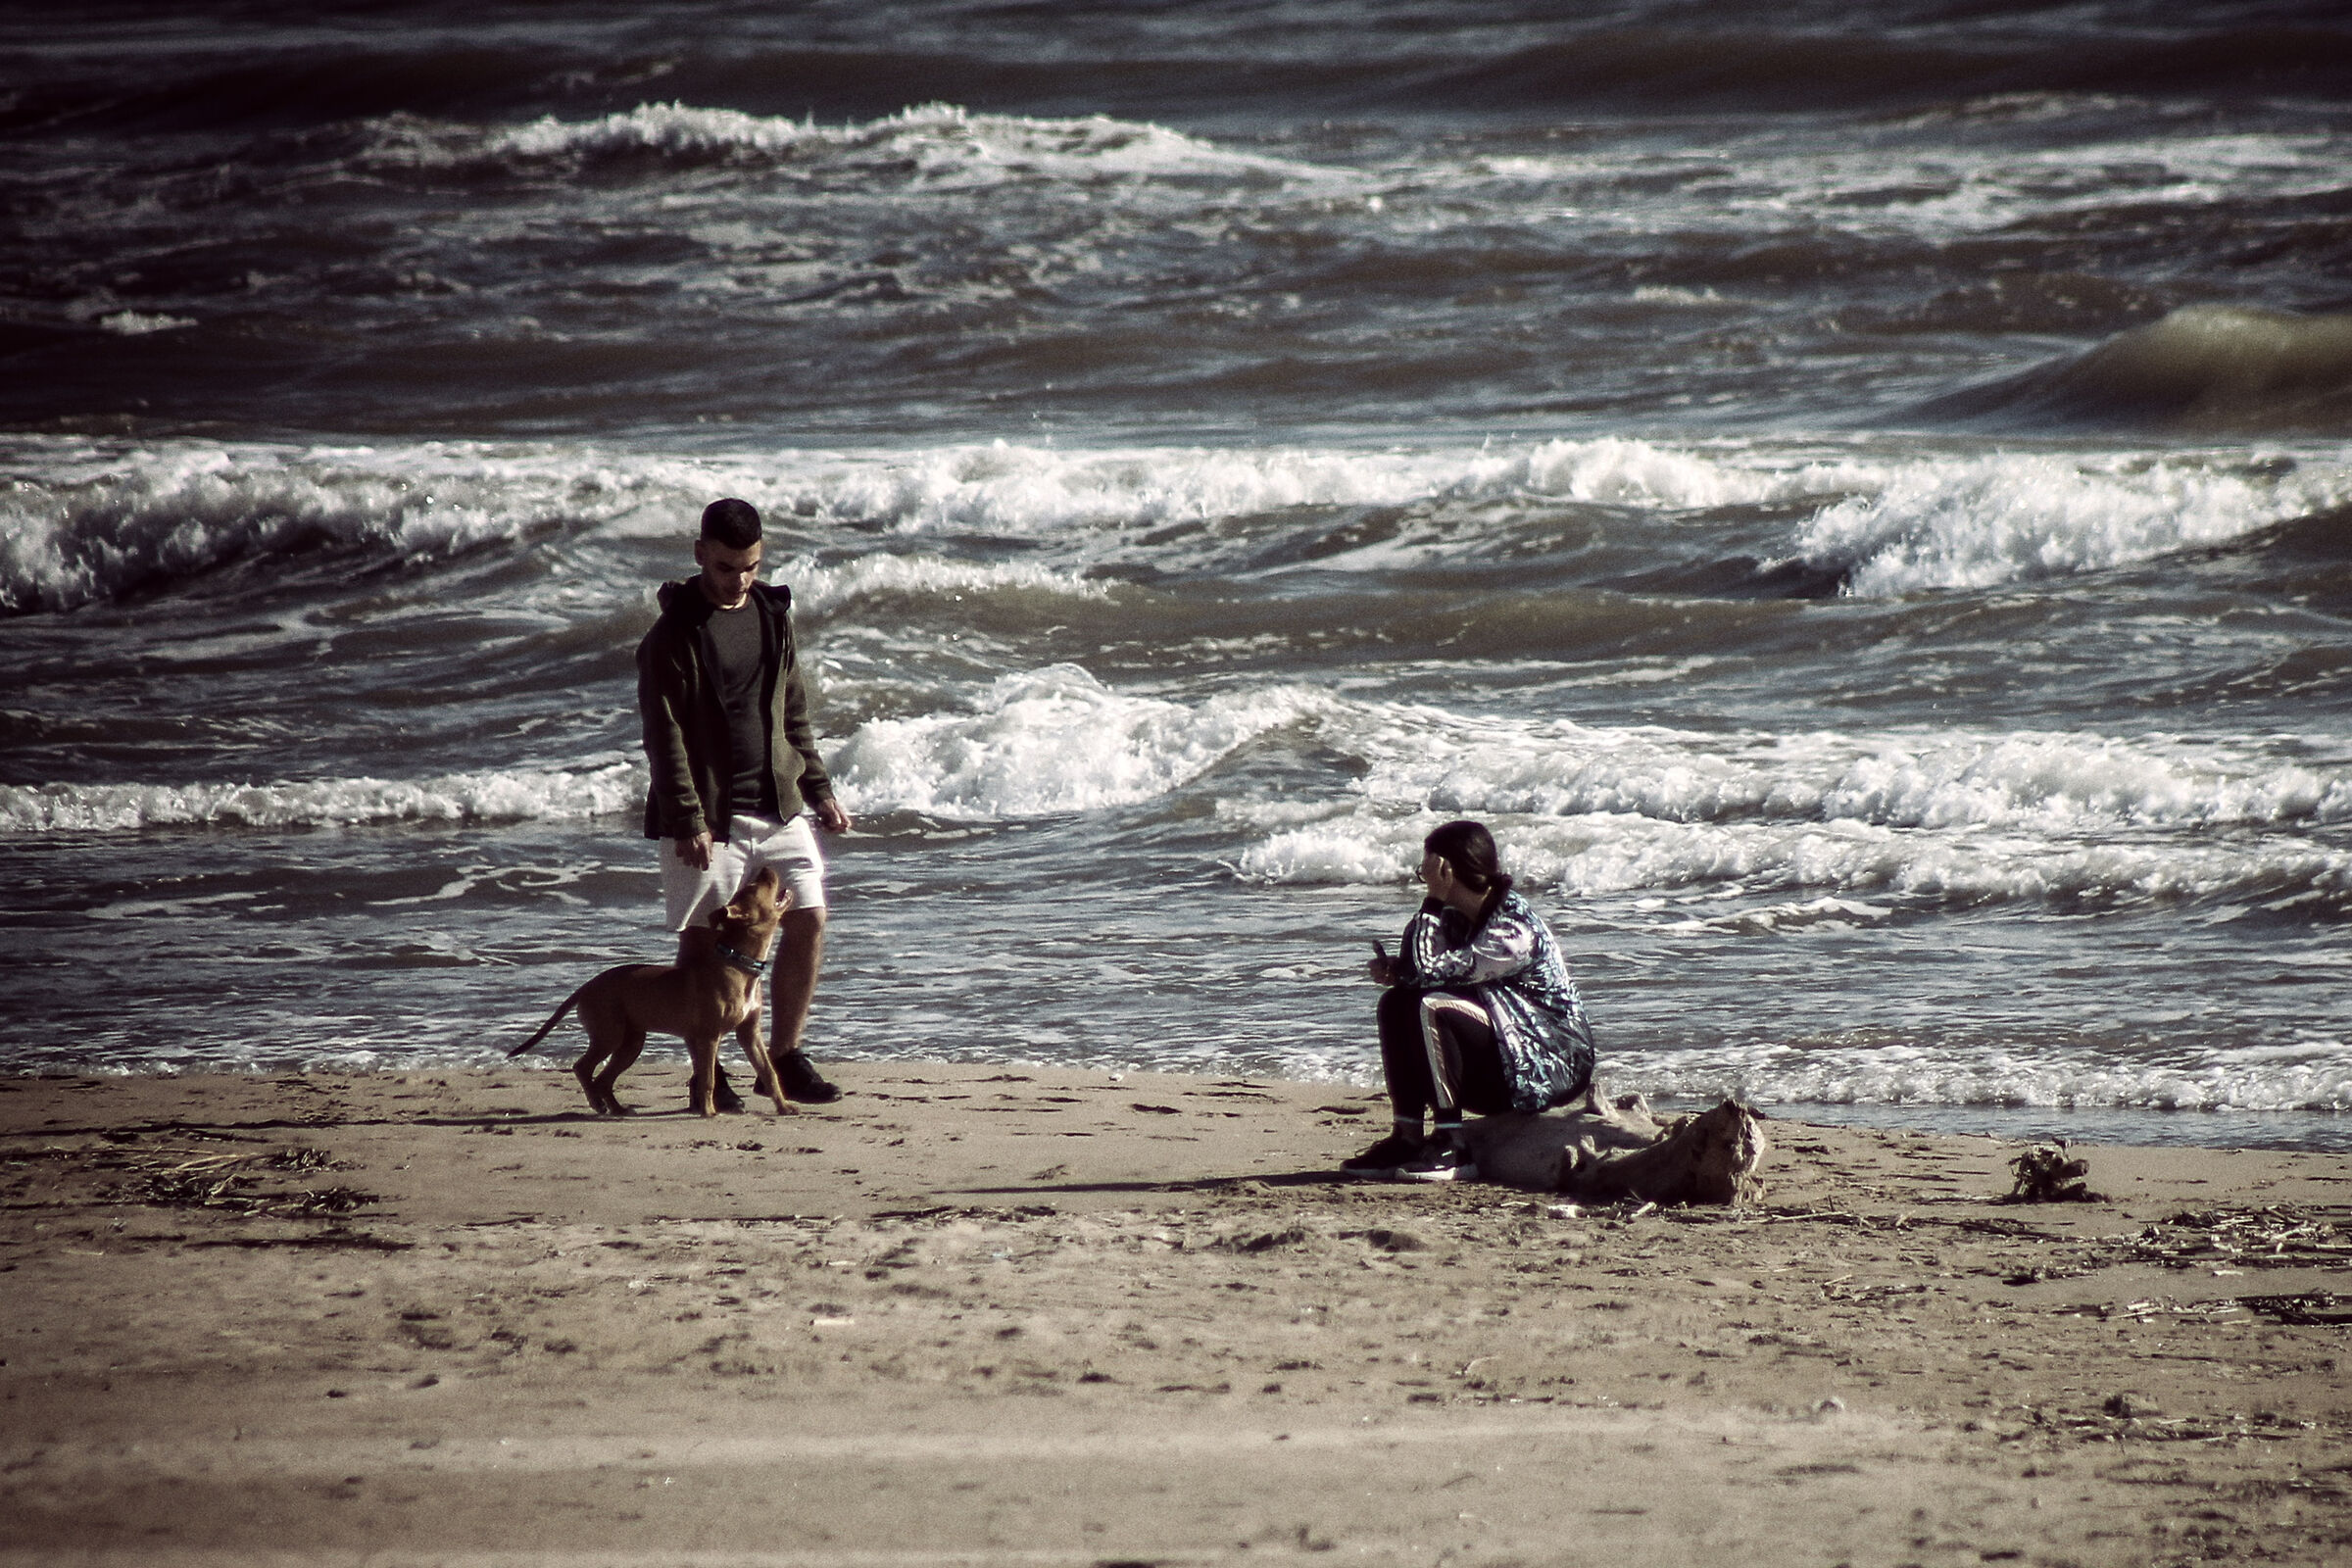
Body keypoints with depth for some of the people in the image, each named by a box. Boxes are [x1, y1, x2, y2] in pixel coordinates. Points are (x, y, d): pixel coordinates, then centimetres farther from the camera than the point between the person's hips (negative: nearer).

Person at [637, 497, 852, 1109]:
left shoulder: (772, 616, 12)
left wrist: (818, 789, 15)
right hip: (708, 817, -5)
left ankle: (783, 1057, 9)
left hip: (778, 806, 5)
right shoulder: (673, 635, -7)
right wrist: (688, 821, -18)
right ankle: (710, 1073, 9)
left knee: (809, 917, -2)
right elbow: (665, 736, -11)